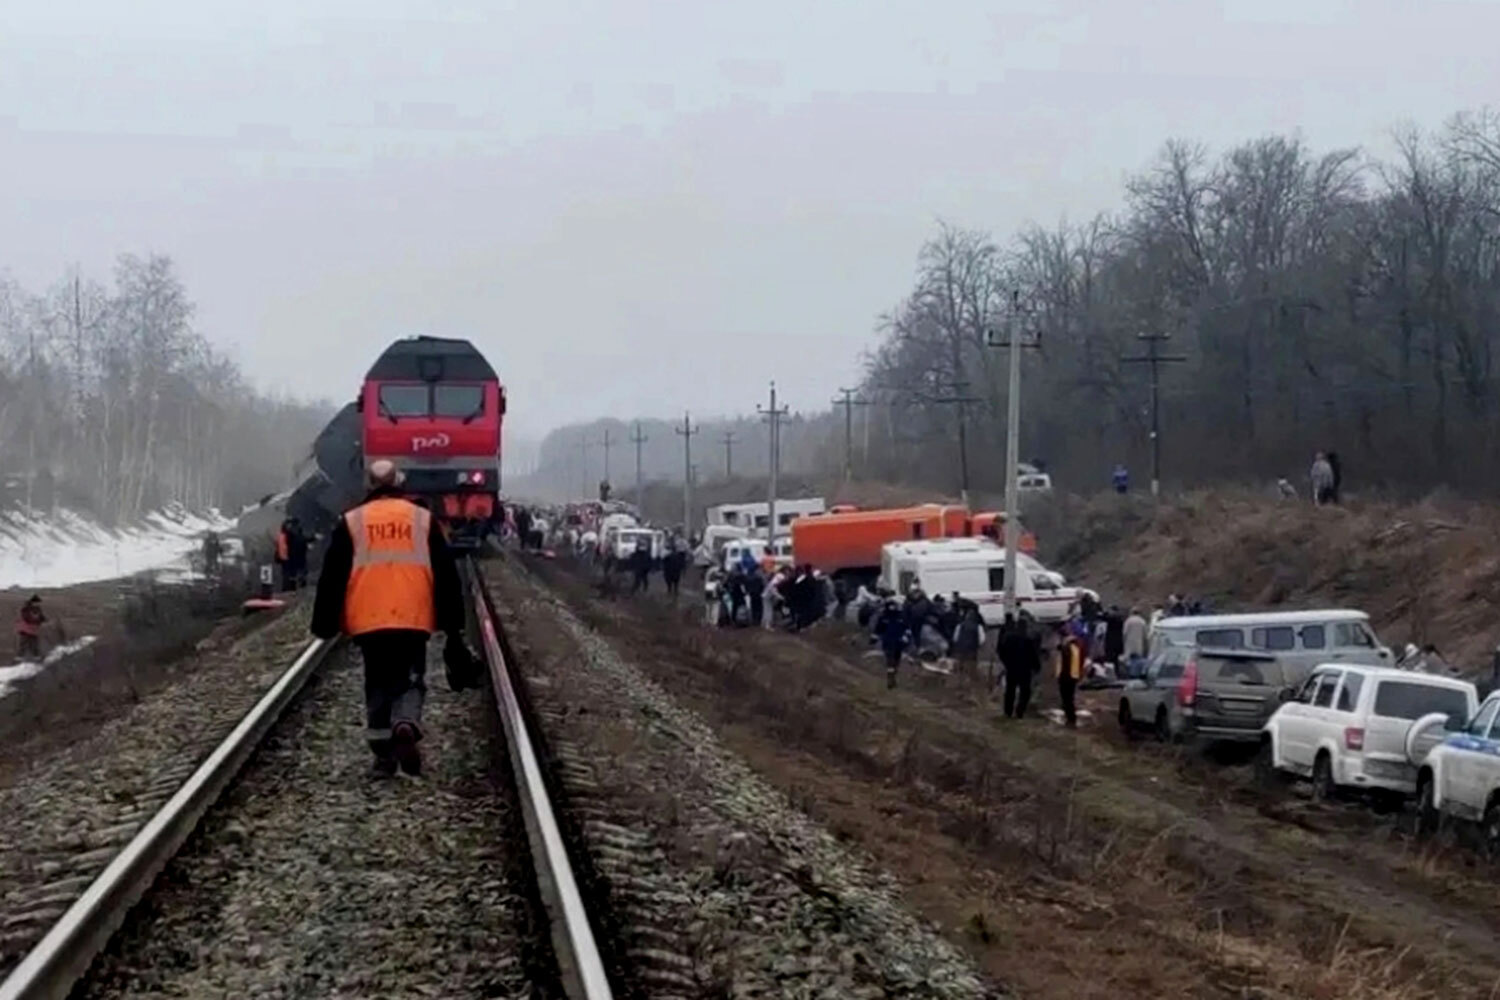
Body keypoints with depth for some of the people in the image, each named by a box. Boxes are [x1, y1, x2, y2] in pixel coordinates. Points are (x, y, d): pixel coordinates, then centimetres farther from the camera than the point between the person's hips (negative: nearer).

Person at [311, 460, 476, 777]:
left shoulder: (351, 523, 6)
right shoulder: (423, 519, 7)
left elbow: (332, 578, 6)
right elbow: (446, 577, 7)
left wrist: (324, 625, 12)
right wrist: (453, 627, 11)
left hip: (368, 621, 0)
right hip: (413, 620, 0)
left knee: (378, 684, 14)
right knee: (410, 680, 11)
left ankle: (383, 755, 10)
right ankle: (407, 726, -18)